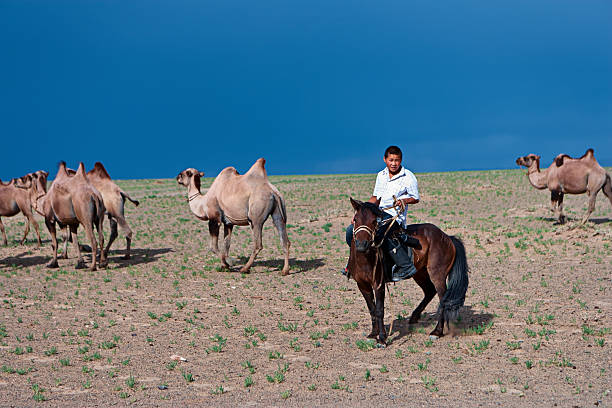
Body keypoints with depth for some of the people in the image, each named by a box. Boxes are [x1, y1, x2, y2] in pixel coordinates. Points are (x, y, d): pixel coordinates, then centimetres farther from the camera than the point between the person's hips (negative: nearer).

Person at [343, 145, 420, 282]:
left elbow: (416, 198, 2)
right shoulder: (381, 175, 12)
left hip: (395, 216, -6)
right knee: (351, 230, -6)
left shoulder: (408, 177, -4)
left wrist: (403, 201, -18)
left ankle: (406, 267, -27)